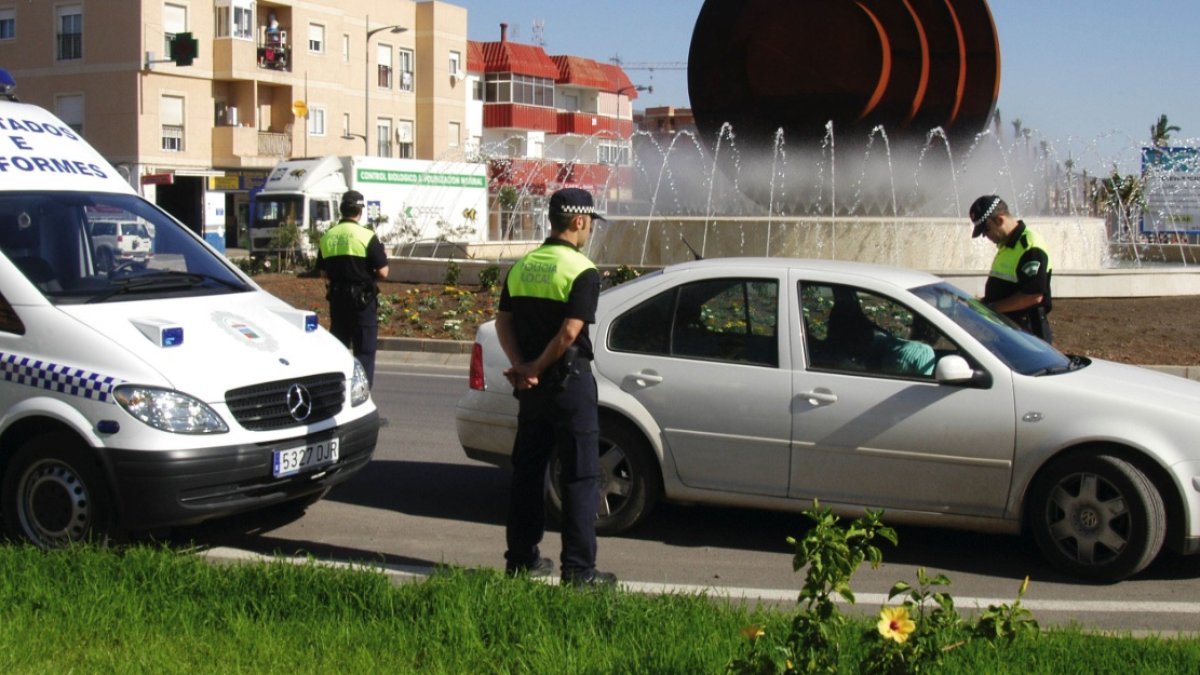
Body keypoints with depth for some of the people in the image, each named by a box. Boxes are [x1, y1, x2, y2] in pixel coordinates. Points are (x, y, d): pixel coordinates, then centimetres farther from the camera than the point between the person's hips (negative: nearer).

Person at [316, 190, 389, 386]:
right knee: (364, 352, 2)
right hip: (362, 299, -5)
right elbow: (382, 272, -13)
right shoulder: (367, 237, -12)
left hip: (336, 299, 5)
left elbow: (323, 272, 9)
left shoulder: (327, 237, 4)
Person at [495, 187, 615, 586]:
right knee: (580, 477, 0)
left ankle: (522, 558, 20)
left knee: (527, 470, 14)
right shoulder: (582, 271, -12)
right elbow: (570, 332, -20)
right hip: (569, 381, -7)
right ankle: (578, 568, 0)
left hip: (532, 386, 7)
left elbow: (503, 322, 5)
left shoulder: (521, 266, 9)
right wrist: (536, 368, -9)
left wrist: (521, 367, -5)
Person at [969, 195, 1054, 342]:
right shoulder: (1006, 245, 16)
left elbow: (1034, 296, -25)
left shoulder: (1030, 248, -18)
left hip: (1026, 332, -10)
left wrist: (993, 307, -20)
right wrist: (985, 302, 5)